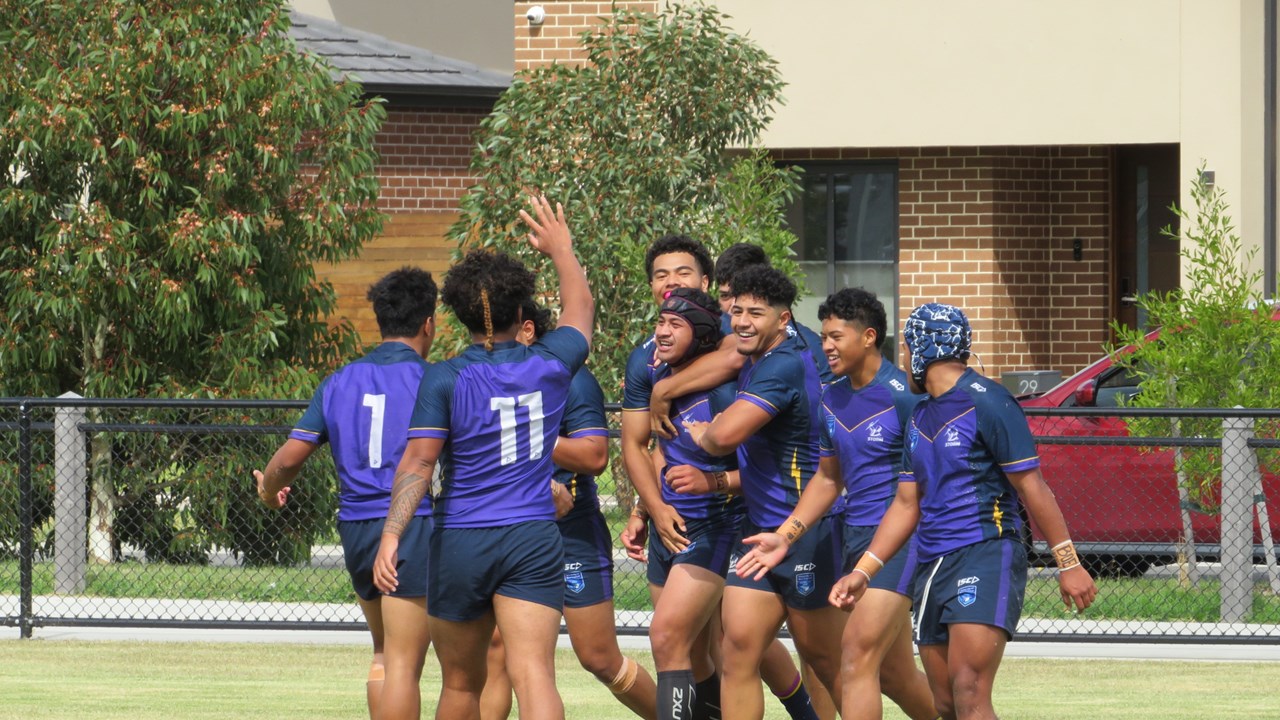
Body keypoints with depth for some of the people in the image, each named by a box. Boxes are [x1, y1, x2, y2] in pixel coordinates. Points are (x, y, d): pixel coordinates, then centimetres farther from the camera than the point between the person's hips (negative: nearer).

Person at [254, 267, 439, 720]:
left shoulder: (340, 382, 8)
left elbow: (289, 457, 7)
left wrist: (269, 490, 29)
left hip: (355, 529, 5)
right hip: (412, 528, -5)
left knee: (384, 657, 21)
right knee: (403, 665, -6)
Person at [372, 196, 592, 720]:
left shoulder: (445, 380, -5)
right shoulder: (549, 365, 4)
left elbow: (417, 461, -14)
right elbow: (580, 308, 25)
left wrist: (391, 535, -18)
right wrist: (560, 249, 40)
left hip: (460, 543, 0)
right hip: (534, 540, 1)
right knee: (533, 674, -13)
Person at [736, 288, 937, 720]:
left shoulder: (902, 395, -13)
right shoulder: (832, 400, 11)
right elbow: (828, 478, 21)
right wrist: (785, 535, 11)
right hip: (856, 538, 9)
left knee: (858, 655, -16)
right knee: (893, 673, 13)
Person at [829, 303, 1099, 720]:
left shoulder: (986, 404, -8)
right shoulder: (920, 419, 18)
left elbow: (1032, 489, -9)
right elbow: (906, 505, 22)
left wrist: (1068, 564, -10)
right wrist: (862, 572, 15)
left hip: (985, 557, -9)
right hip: (934, 566, 9)